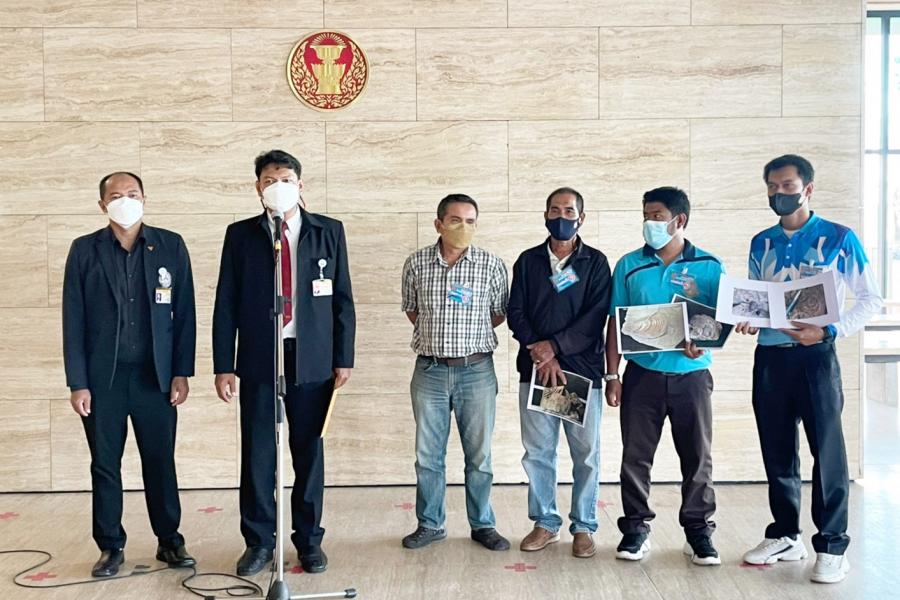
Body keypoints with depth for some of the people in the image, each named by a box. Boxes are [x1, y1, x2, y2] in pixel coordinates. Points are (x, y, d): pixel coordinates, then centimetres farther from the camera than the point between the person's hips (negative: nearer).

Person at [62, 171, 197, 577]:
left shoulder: (170, 246, 2)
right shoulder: (84, 250, 2)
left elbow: (184, 314, 2)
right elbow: (74, 320, 1)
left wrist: (181, 373, -2)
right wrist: (78, 383, -3)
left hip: (155, 376, 0)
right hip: (102, 377, 0)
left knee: (161, 462, 7)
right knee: (105, 465, 7)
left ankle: (170, 542, 20)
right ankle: (111, 547, 20)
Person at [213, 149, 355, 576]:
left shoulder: (329, 232, 4)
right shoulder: (240, 235, 4)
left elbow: (342, 299, 5)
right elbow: (226, 304, 3)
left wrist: (343, 358, 1)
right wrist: (223, 366, -2)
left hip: (312, 360, 0)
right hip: (258, 360, 0)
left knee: (309, 452, 7)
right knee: (257, 454, 4)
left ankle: (309, 540, 20)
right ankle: (259, 542, 18)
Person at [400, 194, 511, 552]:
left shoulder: (491, 265, -3)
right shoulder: (417, 263, 1)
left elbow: (500, 313, 8)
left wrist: (469, 335, 5)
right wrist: (436, 335, 9)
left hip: (476, 370, -1)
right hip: (430, 370, 1)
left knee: (479, 455, 7)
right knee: (428, 454, 8)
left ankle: (483, 525, 21)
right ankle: (430, 524, 22)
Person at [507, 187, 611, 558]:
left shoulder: (595, 262, 4)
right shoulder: (528, 261, 10)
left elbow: (597, 316, -6)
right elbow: (515, 313, 3)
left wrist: (555, 346, -12)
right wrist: (540, 354, -10)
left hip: (582, 368, -2)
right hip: (535, 369, 2)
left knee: (585, 453, 3)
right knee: (537, 452, 6)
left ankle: (583, 528, 15)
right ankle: (545, 523, 19)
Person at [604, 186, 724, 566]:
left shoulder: (709, 267, 2)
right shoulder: (630, 265, 4)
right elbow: (616, 323, 5)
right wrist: (612, 375, 0)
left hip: (692, 375, -1)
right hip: (642, 374, 1)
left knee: (697, 457, 6)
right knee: (635, 455, 4)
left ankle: (699, 531, 19)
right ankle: (636, 528, 17)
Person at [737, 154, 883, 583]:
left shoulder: (839, 239, -3)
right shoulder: (761, 243, 11)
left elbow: (871, 299, -3)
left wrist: (830, 330, -16)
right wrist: (747, 319, -4)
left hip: (814, 356, -5)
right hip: (769, 357, 5)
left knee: (827, 452, -1)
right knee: (777, 452, 11)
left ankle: (832, 547, 8)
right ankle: (785, 536, 24)